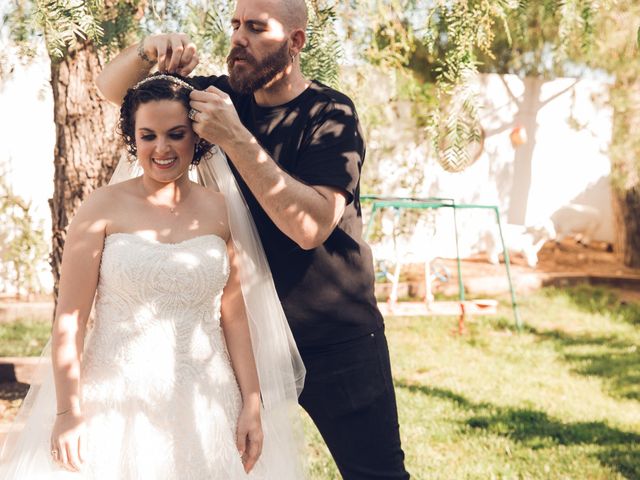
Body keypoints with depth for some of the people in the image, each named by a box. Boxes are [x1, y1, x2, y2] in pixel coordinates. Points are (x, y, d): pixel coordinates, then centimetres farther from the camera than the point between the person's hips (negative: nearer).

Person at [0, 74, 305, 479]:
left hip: (205, 408, 2)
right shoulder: (105, 208, -5)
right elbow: (70, 318, -6)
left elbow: (234, 315, 5)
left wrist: (253, 404, 1)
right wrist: (67, 412, -9)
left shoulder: (221, 211, 3)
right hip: (116, 402, -2)